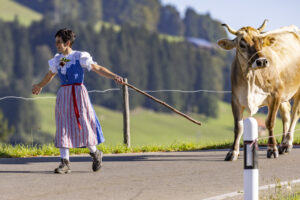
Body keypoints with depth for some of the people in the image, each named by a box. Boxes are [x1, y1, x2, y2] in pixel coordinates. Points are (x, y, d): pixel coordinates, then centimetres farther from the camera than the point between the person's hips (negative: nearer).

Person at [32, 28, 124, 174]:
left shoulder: (80, 57, -6)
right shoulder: (57, 60, 10)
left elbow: (98, 69, -8)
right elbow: (50, 74, 30)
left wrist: (114, 77, -21)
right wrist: (40, 86, 46)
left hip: (78, 94, -5)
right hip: (63, 95, 5)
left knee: (83, 125, -5)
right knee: (63, 127, -1)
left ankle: (95, 153, 21)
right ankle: (65, 163, 0)